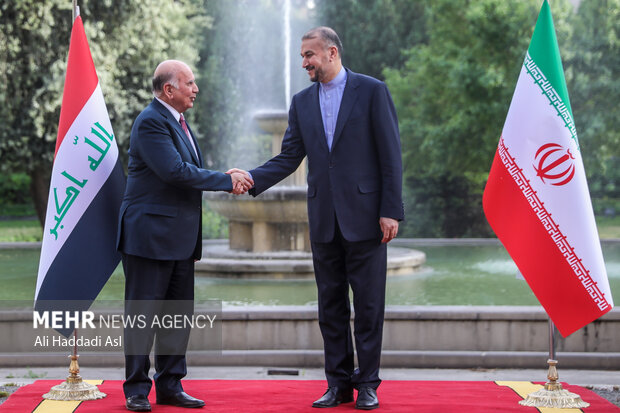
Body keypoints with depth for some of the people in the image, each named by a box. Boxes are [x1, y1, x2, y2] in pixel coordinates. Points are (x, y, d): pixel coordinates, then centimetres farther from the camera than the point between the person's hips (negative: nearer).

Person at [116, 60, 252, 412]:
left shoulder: (178, 121, 16)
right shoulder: (151, 122, -14)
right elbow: (175, 171, -23)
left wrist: (230, 180, 3)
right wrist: (226, 180, -16)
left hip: (180, 237, 9)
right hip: (150, 234, -9)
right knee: (143, 313, -1)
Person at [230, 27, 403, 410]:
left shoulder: (372, 91, -3)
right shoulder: (302, 102, 10)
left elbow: (391, 154, -6)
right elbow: (289, 158, 7)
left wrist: (391, 210, -11)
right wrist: (251, 179, -10)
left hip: (365, 216, -5)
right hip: (324, 220, 5)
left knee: (369, 305, 1)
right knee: (330, 305, 9)